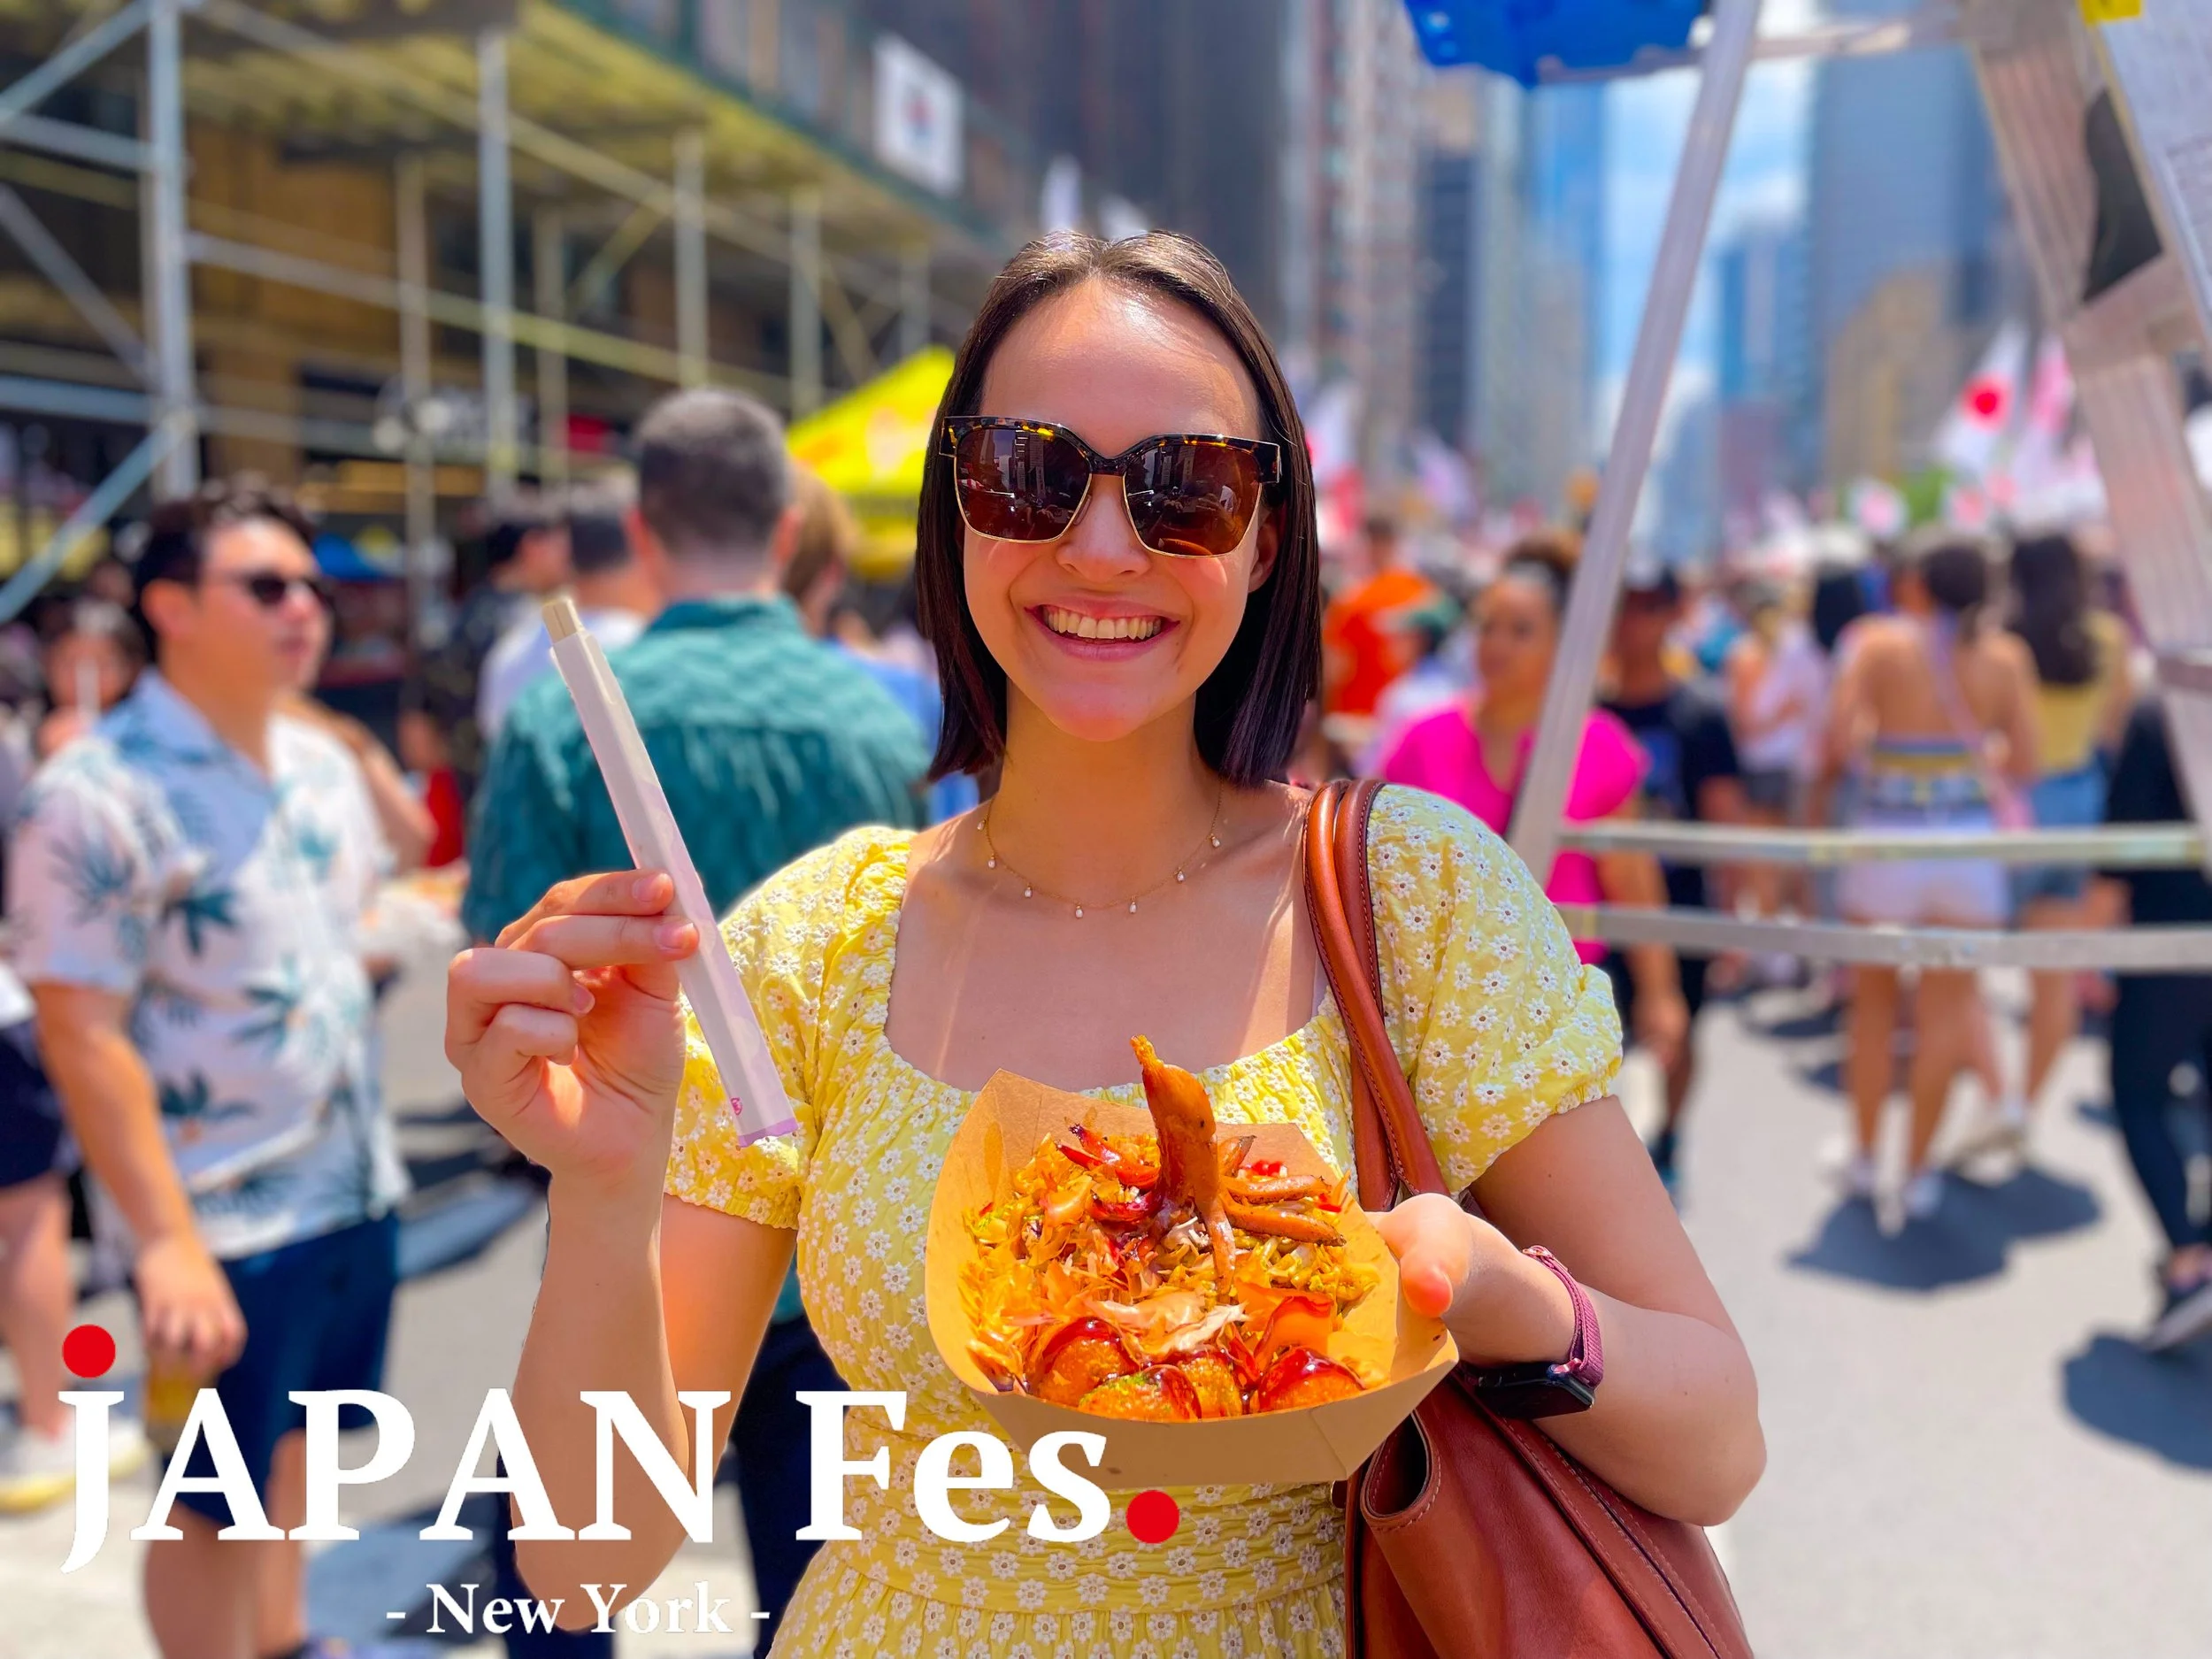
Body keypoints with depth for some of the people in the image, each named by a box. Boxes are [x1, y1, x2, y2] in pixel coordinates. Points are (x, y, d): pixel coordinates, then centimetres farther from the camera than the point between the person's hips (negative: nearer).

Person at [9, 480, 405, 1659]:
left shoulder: (321, 764, 5)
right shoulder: (97, 796, -17)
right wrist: (168, 1243, -22)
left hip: (355, 1187, 7)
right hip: (226, 1220, -7)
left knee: (293, 1440, 24)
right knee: (214, 1502, 10)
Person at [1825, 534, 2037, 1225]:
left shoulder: (1879, 643, -7)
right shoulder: (2005, 656, -1)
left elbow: (1839, 739, -12)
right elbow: (2023, 761, 0)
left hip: (1886, 837, -1)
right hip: (1967, 841, 1)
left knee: (1874, 1002, 14)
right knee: (1943, 1010, 8)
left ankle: (1865, 1159, 23)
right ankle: (1916, 1173, 13)